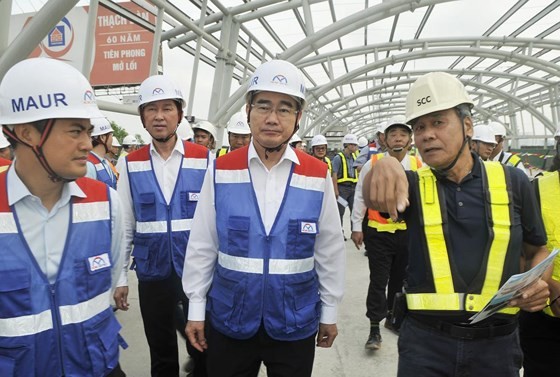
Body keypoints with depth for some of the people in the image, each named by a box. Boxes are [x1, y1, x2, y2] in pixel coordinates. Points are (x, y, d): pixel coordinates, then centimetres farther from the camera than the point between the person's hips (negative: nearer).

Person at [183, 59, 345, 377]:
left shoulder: (318, 176, -7)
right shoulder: (220, 171, -7)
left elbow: (330, 251, 0)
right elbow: (202, 246, -1)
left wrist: (329, 311, 6)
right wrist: (196, 307, 2)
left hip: (296, 321, 0)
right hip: (228, 317, 1)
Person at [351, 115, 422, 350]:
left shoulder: (419, 166, 0)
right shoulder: (372, 164, -6)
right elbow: (360, 197, -2)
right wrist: (357, 227, -3)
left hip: (407, 232, 3)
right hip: (378, 232, -3)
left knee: (400, 278, 17)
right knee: (378, 280, -1)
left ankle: (392, 316, 38)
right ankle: (374, 328, 11)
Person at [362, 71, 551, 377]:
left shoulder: (512, 181, 1)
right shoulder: (413, 185, -1)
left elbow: (538, 250, 11)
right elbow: (374, 198, -23)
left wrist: (539, 283, -9)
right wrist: (384, 165, -44)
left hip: (496, 342, 1)